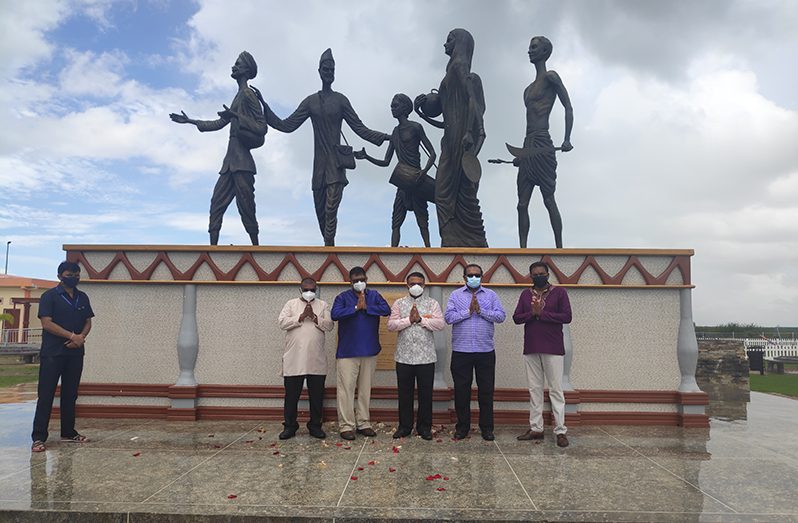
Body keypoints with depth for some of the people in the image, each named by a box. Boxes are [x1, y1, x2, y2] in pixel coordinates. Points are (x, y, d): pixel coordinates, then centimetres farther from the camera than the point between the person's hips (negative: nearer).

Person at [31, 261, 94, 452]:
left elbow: (88, 322, 13)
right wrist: (72, 336, -15)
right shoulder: (50, 296, -4)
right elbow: (46, 323, -12)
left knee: (70, 394, 11)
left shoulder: (83, 298, 12)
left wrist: (81, 337, -7)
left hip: (75, 353, 5)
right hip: (52, 353, -5)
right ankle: (39, 437, 1)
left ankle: (68, 432, 20)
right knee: (46, 395, -3)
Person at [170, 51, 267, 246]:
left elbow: (262, 128, -14)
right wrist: (190, 121, 36)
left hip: (242, 163, -9)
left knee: (246, 207, -10)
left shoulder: (248, 94, -4)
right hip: (230, 162, 9)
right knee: (217, 203, 4)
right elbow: (219, 123, 34)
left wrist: (236, 116, -21)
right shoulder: (238, 96, 23)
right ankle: (213, 246, 4)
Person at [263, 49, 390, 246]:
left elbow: (360, 129, 3)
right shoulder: (310, 101, 12)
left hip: (336, 163, -3)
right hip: (319, 164, 4)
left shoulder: (340, 100, 4)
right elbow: (286, 125, 12)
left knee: (331, 209, -16)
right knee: (320, 210, 5)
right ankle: (328, 245, 16)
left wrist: (384, 137, -8)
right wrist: (264, 107, 6)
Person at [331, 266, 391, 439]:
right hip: (347, 352, -3)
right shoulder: (343, 297, 0)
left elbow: (386, 310, -9)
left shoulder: (374, 295, 8)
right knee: (346, 388, -3)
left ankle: (363, 423, 21)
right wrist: (356, 308, -18)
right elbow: (335, 314, -17)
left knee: (365, 388, 11)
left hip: (369, 350, 3)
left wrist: (366, 307, -16)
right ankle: (346, 426, 5)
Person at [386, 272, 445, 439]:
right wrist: (409, 320, -14)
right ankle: (404, 426, 21)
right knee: (404, 393, 9)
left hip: (426, 357, -1)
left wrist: (420, 319, -14)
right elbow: (391, 325, -4)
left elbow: (441, 324, -9)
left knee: (425, 393, 6)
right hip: (404, 357, 1)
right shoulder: (399, 303, 8)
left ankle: (424, 427, 18)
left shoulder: (432, 303, 6)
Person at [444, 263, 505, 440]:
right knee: (461, 390, 7)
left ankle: (487, 427, 19)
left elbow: (501, 316, -4)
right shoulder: (455, 295, 6)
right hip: (461, 351, 0)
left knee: (486, 390, 7)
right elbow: (449, 317, -7)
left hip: (486, 351, 1)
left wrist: (481, 310, -14)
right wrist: (468, 311, -15)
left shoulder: (491, 295, 8)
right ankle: (462, 426, 19)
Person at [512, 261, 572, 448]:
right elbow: (516, 317, 3)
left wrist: (542, 313, -14)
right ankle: (536, 428, 16)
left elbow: (567, 317, -9)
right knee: (534, 389, 9)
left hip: (553, 348, -4)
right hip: (531, 348, 4)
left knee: (556, 390, -1)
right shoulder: (525, 294, 11)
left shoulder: (559, 292, 0)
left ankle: (560, 431, 4)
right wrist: (532, 313, -14)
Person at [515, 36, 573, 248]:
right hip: (528, 147, 8)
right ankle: (523, 250, 3)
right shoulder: (529, 88, 24)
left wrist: (567, 139, -18)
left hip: (542, 146, -8)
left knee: (549, 200, -9)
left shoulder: (550, 77, 1)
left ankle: (559, 248, -5)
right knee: (522, 204, 2)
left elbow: (568, 108, -6)